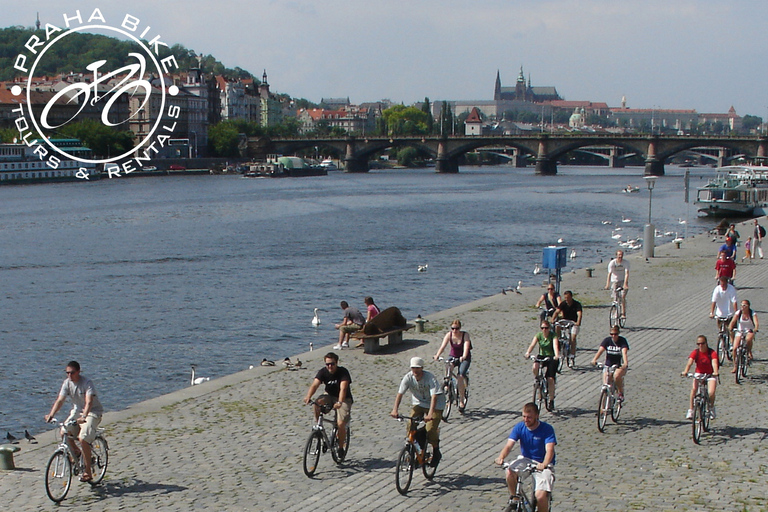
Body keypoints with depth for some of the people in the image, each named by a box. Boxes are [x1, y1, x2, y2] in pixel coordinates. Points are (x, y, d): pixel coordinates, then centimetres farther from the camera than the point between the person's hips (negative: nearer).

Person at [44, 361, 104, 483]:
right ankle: (76, 453, 14)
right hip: (77, 410, 7)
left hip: (92, 412, -7)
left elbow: (89, 402, -34)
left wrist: (83, 417, -49)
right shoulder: (67, 383, -6)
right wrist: (51, 415, -26)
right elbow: (60, 400, -11)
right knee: (64, 431, -14)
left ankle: (87, 472, -14)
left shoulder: (87, 382, -22)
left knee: (83, 438, -22)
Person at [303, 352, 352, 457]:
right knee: (317, 403, -30)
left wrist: (339, 402, -51)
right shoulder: (323, 372, -11)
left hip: (344, 399, -3)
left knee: (341, 424, -18)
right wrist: (308, 396, -45)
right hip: (329, 396, 3)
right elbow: (314, 385, -25)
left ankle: (341, 448, 3)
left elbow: (343, 388, -34)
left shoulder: (343, 372, -20)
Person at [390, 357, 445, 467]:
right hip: (418, 403, 4)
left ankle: (436, 453, 8)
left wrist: (430, 413, -47)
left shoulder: (430, 378, -27)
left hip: (435, 405, -4)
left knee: (430, 430, -17)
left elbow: (434, 396, -35)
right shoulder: (408, 377, -16)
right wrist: (395, 409, -33)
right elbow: (400, 393, -20)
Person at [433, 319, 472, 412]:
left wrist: (463, 357, -51)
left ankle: (461, 400, -14)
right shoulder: (449, 335, -12)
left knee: (461, 376, -23)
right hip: (453, 356, 2)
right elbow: (443, 346, -24)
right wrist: (437, 355, -42)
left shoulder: (465, 335, -18)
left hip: (464, 358, -2)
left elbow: (466, 346, -32)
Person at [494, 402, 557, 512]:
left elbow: (549, 450, -28)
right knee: (510, 472, -29)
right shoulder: (519, 427, -5)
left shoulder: (547, 429, -15)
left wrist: (544, 464, -49)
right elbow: (508, 445, -16)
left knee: (540, 496, -25)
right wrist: (501, 457, -39)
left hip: (543, 465, -3)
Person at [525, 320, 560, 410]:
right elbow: (532, 345, -19)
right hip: (542, 356, 2)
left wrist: (556, 355, -50)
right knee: (535, 367, -33)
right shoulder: (538, 335, -5)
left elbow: (555, 345, -31)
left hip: (552, 358, -2)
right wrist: (527, 353, -39)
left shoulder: (553, 335, -14)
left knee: (550, 379, -13)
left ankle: (551, 401, 0)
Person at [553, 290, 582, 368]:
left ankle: (572, 357, -16)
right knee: (557, 327, -27)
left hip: (574, 323, -3)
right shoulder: (563, 303, -8)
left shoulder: (577, 304, -17)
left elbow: (579, 314, -31)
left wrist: (578, 323, -50)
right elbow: (557, 312, -19)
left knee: (573, 338, -21)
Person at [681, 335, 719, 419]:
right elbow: (690, 362, -25)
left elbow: (714, 362, -32)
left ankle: (711, 408, 9)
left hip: (710, 375, -1)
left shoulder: (712, 352, -14)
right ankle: (690, 410, -18)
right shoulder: (695, 352, -10)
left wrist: (716, 372, -52)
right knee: (694, 389, -26)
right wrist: (685, 371, -44)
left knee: (711, 392, -23)